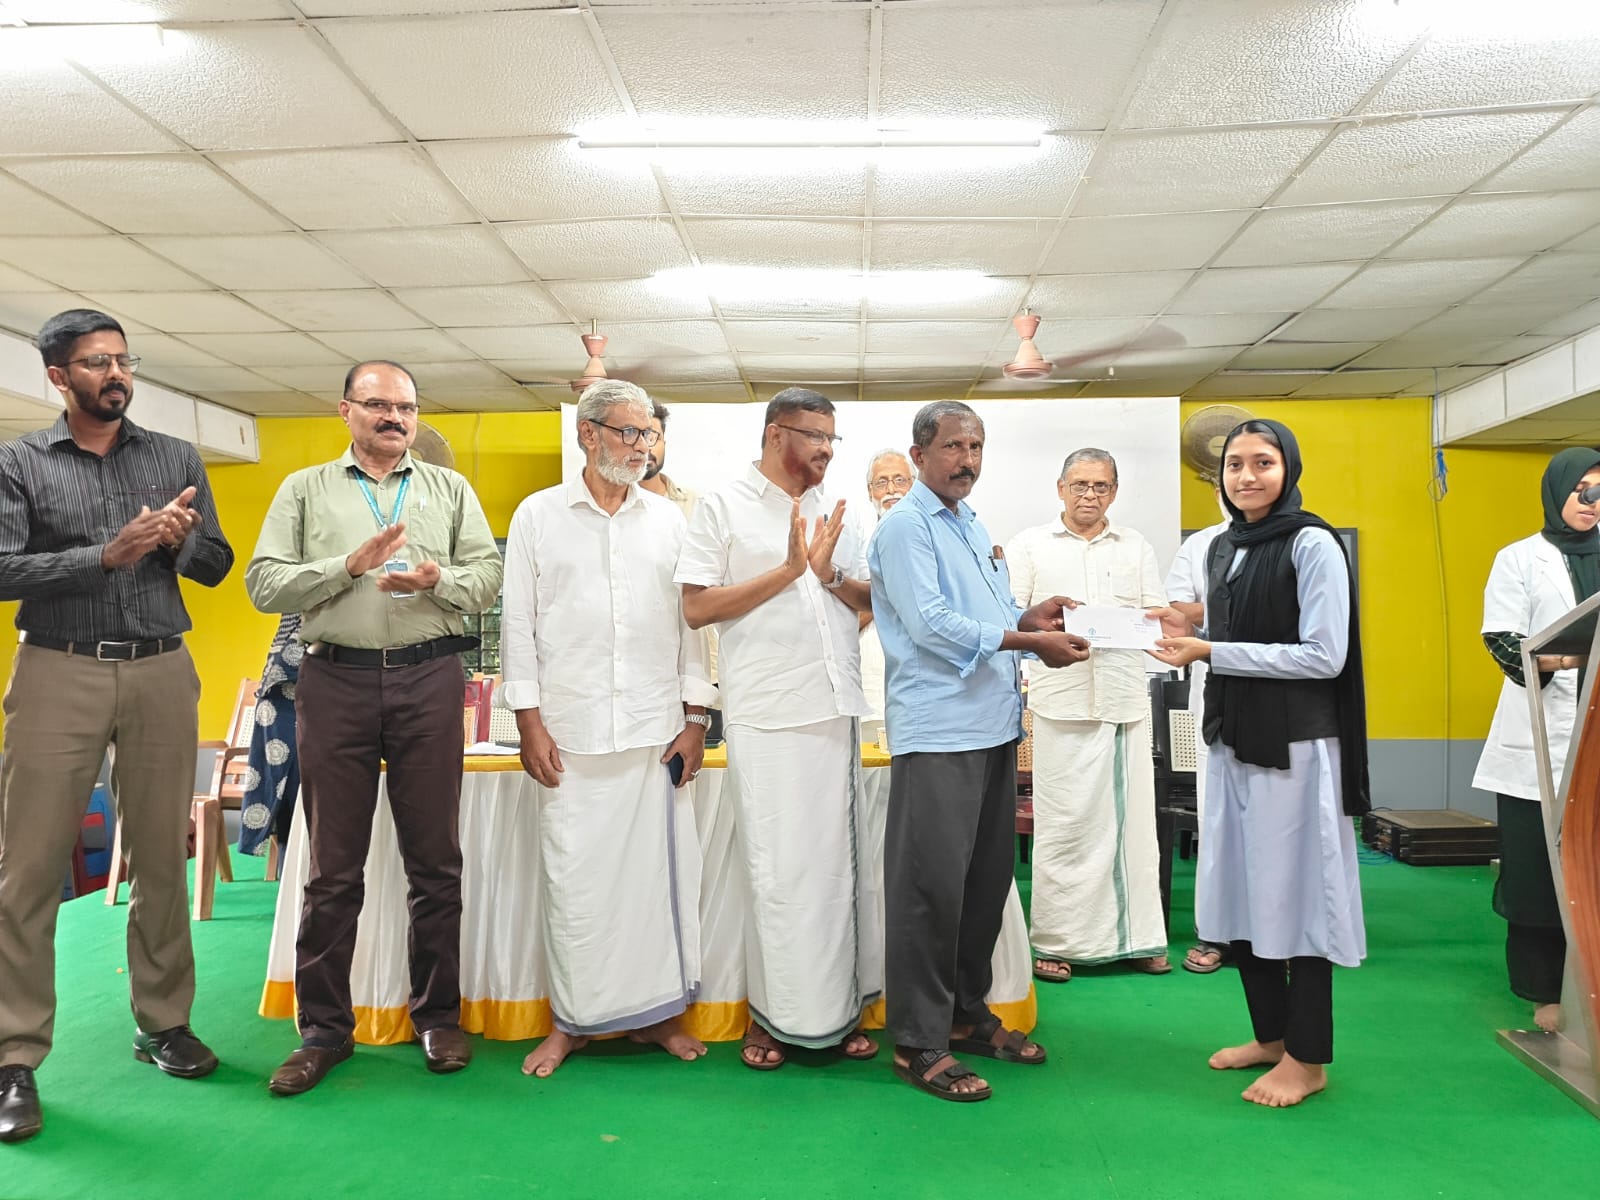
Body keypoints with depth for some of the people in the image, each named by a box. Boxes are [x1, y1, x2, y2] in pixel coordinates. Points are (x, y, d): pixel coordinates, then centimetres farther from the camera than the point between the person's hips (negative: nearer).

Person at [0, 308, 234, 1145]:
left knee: (162, 857, 7)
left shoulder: (176, 459, 12)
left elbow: (217, 565, 10)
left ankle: (163, 1022, 21)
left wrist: (178, 540, -10)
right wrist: (109, 553, -18)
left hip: (161, 674, 2)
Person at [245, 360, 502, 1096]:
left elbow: (487, 580, 6)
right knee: (333, 867, 5)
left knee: (436, 861, 5)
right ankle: (323, 1029, 18)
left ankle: (438, 1015, 20)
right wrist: (350, 565, -11)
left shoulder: (451, 490, 14)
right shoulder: (305, 490, 12)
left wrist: (437, 579, -14)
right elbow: (264, 584, 2)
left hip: (429, 681, 1)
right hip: (335, 682, 0)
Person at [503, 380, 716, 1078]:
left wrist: (695, 717, 4)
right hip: (569, 731, -1)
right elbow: (519, 623, 3)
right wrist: (530, 721, -3)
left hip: (655, 731, 2)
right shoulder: (539, 515, 6)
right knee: (572, 876, 3)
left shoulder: (668, 520, 10)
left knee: (654, 869, 5)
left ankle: (656, 1010, 21)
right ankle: (573, 1019, 19)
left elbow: (690, 621, 9)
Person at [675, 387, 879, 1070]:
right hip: (767, 713, -5)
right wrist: (788, 570, -13)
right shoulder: (724, 507, -1)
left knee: (837, 859, 10)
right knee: (779, 866, 0)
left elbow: (869, 601, 15)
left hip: (835, 707, 5)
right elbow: (697, 608, -8)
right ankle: (776, 1014, 16)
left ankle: (838, 1007, 22)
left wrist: (831, 573, -6)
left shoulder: (834, 512, 14)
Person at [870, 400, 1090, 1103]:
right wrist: (1028, 640, -17)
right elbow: (931, 623, -17)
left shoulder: (974, 526, 19)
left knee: (988, 878, 15)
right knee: (932, 885, -4)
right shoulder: (905, 527, -7)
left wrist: (1030, 617, 2)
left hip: (994, 726, 9)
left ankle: (968, 1013, 30)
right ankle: (919, 1042, 8)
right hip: (937, 733, -9)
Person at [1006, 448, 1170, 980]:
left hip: (1126, 699, 3)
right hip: (1062, 701, -3)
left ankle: (1135, 936, 16)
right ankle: (1055, 942, 8)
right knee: (1062, 822, -1)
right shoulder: (1031, 545, 9)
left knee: (1131, 817, 5)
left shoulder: (1136, 547, 17)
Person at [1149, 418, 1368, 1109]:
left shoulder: (1311, 545, -10)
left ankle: (1307, 1057, 17)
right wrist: (1193, 637, 0)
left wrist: (1211, 652, -18)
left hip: (1294, 745, -7)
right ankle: (1270, 1034, 30)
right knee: (1239, 889, 12)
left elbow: (1323, 656, -16)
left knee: (1294, 890, 2)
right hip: (1232, 740, 7)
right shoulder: (1222, 549, 12)